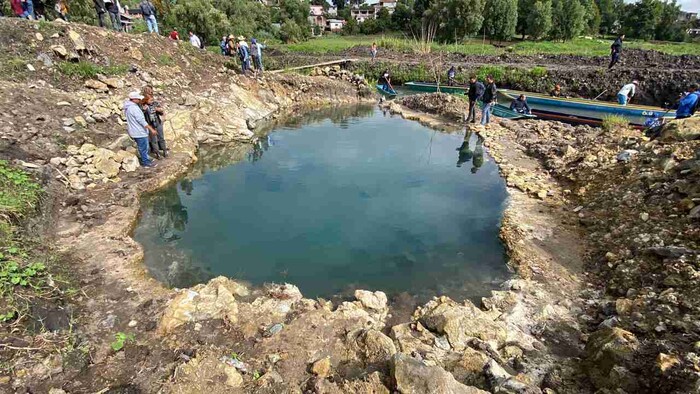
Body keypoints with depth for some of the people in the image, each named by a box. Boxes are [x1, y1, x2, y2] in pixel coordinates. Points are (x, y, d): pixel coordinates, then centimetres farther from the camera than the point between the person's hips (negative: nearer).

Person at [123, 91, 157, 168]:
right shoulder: (134, 108, -24)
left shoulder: (128, 107, 8)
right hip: (139, 132, -10)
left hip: (135, 131, 10)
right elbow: (141, 120, -25)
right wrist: (151, 129, -22)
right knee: (144, 148, 3)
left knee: (142, 147, 23)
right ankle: (146, 162, 14)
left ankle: (144, 159, 35)